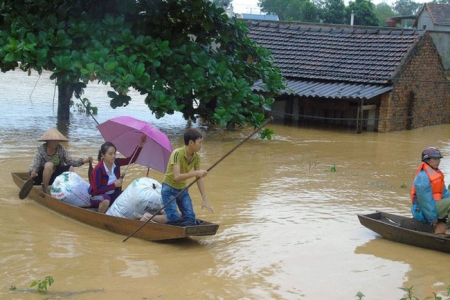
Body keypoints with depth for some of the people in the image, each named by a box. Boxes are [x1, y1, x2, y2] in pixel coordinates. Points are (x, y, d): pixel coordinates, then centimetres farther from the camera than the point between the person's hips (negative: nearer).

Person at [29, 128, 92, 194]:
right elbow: (35, 163, -25)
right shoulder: (41, 149, -16)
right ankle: (45, 190, -26)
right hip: (41, 177, -4)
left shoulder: (61, 149, -5)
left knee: (70, 168, -17)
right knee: (49, 164, -33)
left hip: (53, 177, 4)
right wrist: (32, 171, -49)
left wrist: (83, 161, -25)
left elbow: (70, 161, -9)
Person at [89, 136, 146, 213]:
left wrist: (139, 146, -12)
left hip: (112, 195, 6)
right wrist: (114, 185, -24)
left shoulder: (116, 162, -8)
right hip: (98, 196, -6)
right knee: (106, 200, -40)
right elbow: (96, 190, -24)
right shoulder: (98, 170, -25)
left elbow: (131, 159, 2)